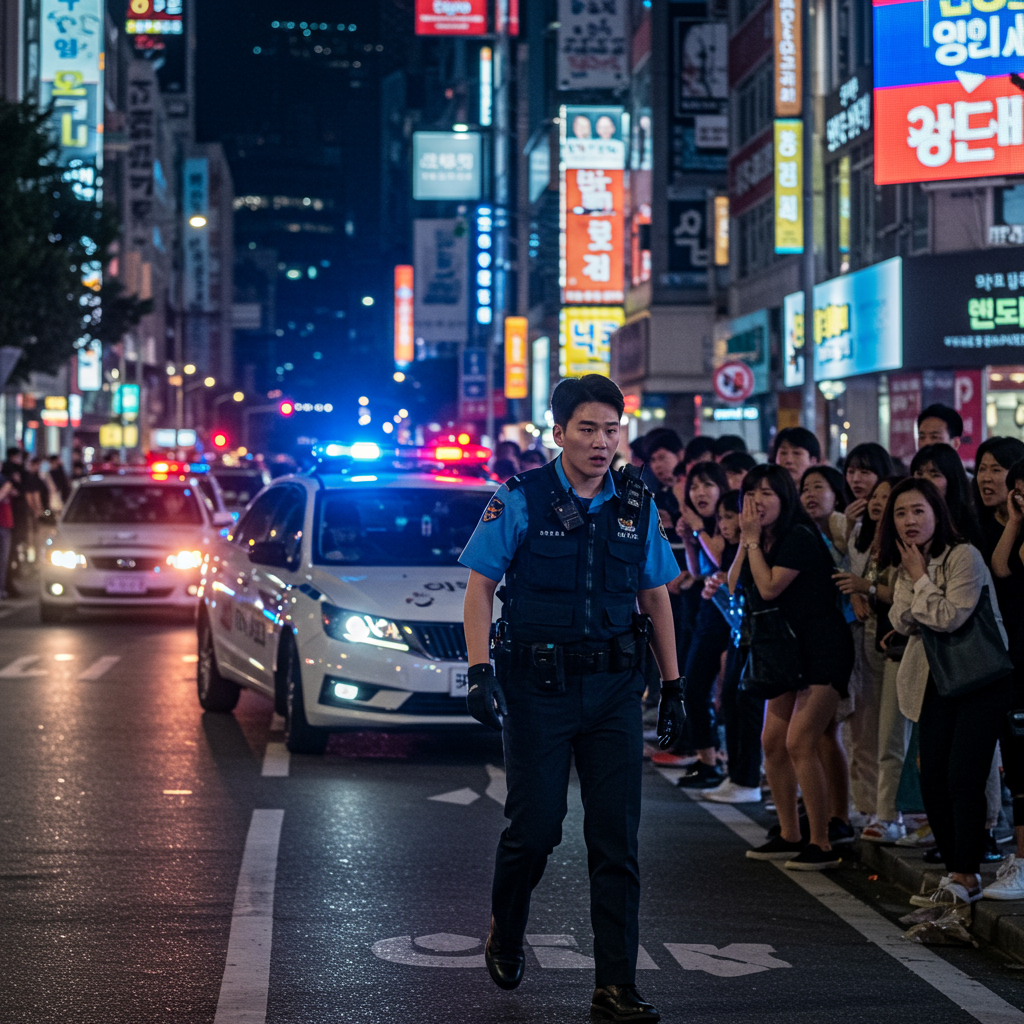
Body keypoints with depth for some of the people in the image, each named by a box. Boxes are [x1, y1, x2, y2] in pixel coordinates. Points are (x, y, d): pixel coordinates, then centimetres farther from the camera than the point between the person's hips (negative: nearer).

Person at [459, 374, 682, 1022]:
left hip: (615, 688, 3)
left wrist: (673, 687, 12)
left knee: (617, 839, -1)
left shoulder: (638, 506, 8)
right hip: (538, 684, -3)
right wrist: (481, 671, -14)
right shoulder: (520, 500, -3)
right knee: (535, 829, 1)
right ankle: (506, 937, 31)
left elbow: (656, 597, 15)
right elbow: (480, 586, -3)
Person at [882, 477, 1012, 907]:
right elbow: (903, 622, 2)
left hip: (981, 678, -8)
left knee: (962, 778, -12)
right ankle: (955, 872, 16)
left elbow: (950, 616, -21)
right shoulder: (908, 566, 11)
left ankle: (966, 877, -5)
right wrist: (911, 578, -10)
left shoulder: (963, 556, -14)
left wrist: (920, 578, -12)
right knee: (932, 781, 5)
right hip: (937, 681, 8)